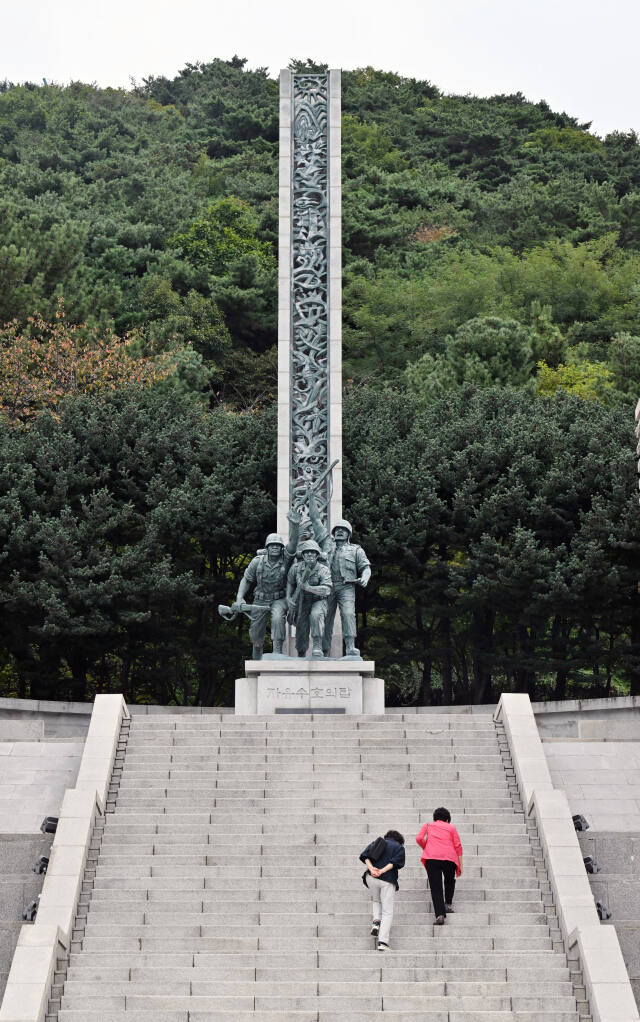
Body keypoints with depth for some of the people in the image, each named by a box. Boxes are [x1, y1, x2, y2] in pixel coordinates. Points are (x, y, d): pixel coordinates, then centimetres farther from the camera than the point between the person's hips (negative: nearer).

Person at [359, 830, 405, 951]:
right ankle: (383, 941, -9)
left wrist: (371, 868, -9)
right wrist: (382, 871, -13)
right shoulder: (399, 847, 11)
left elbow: (365, 856, 2)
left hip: (371, 878, 3)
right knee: (387, 911, 3)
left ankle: (376, 921, 5)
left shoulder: (376, 843, 19)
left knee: (375, 900, 31)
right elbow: (395, 862, -8)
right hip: (388, 880, -3)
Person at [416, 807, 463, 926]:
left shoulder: (428, 825, 21)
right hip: (449, 858, 1)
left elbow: (419, 838, 7)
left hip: (431, 858, 0)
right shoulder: (451, 828, 18)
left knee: (435, 887, -2)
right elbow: (458, 846, 11)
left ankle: (440, 914, -16)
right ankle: (448, 904, 18)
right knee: (449, 881, 28)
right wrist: (460, 866, 13)